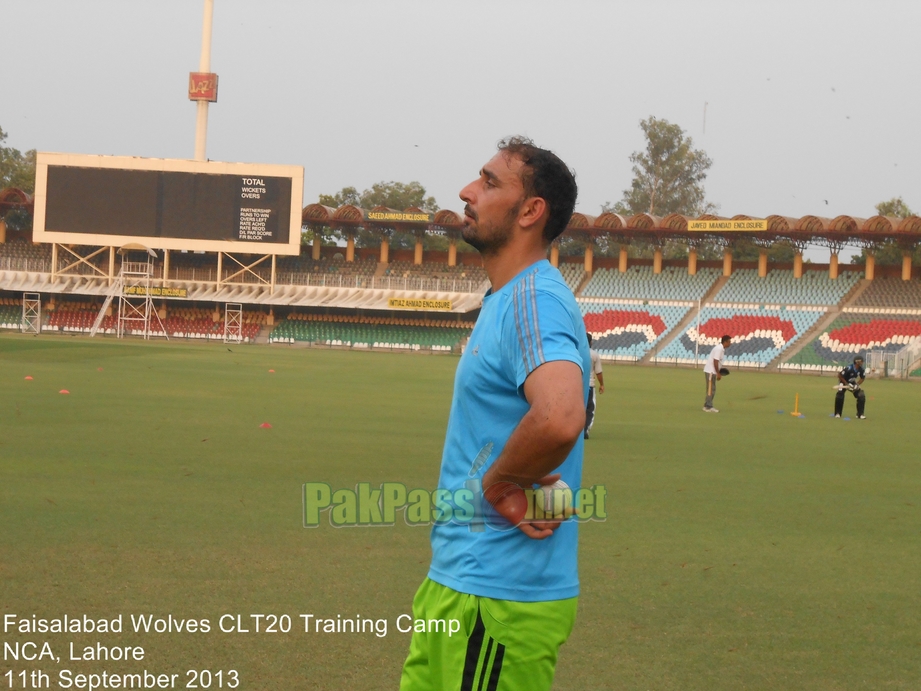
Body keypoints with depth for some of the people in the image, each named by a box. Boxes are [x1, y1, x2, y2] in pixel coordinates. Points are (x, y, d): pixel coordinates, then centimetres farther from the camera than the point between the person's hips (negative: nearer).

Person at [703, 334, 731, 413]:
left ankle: (708, 406, 17)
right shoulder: (719, 349, -18)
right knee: (711, 389, -7)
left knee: (712, 390, 13)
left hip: (712, 371, 10)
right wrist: (718, 373, -19)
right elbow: (715, 362, -22)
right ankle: (708, 407, -5)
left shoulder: (721, 349, 12)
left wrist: (719, 372, 12)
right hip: (710, 371, -10)